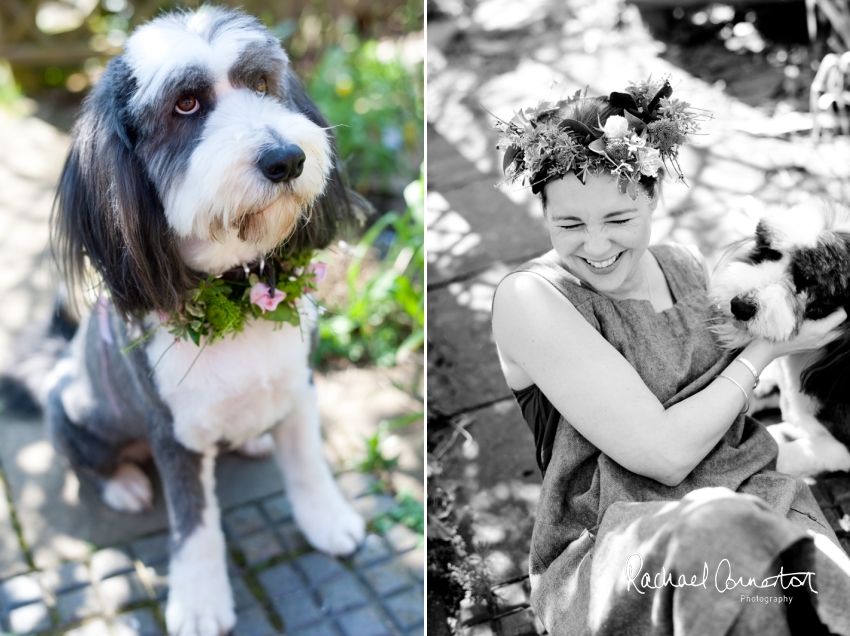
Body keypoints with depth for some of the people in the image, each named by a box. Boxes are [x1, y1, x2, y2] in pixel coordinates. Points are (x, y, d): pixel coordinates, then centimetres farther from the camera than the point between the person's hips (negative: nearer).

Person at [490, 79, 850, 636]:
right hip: (610, 551, -4)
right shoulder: (529, 297, -11)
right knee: (716, 529, -35)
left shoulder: (685, 265, 8)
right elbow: (663, 454, -16)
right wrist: (766, 347, -4)